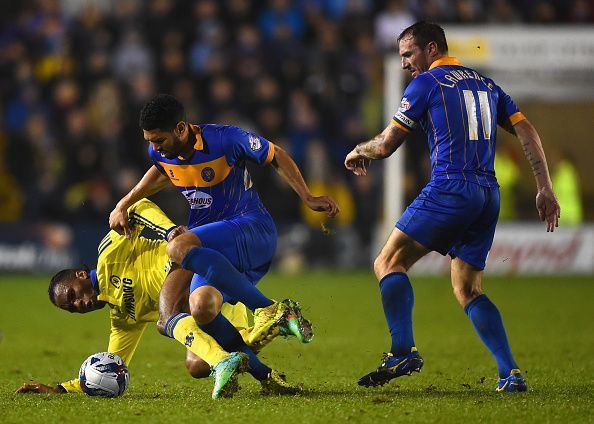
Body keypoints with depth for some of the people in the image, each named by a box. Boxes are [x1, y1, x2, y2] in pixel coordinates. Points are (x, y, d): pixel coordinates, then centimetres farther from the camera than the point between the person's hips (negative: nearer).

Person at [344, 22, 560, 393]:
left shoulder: (426, 83, 1)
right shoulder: (486, 84, 21)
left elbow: (386, 145, 1)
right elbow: (527, 132, 13)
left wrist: (358, 151, 22)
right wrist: (545, 189, 10)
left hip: (450, 189, -7)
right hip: (489, 195, 7)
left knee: (389, 263, -1)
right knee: (468, 290, 12)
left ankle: (404, 351, -18)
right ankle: (511, 373, -2)